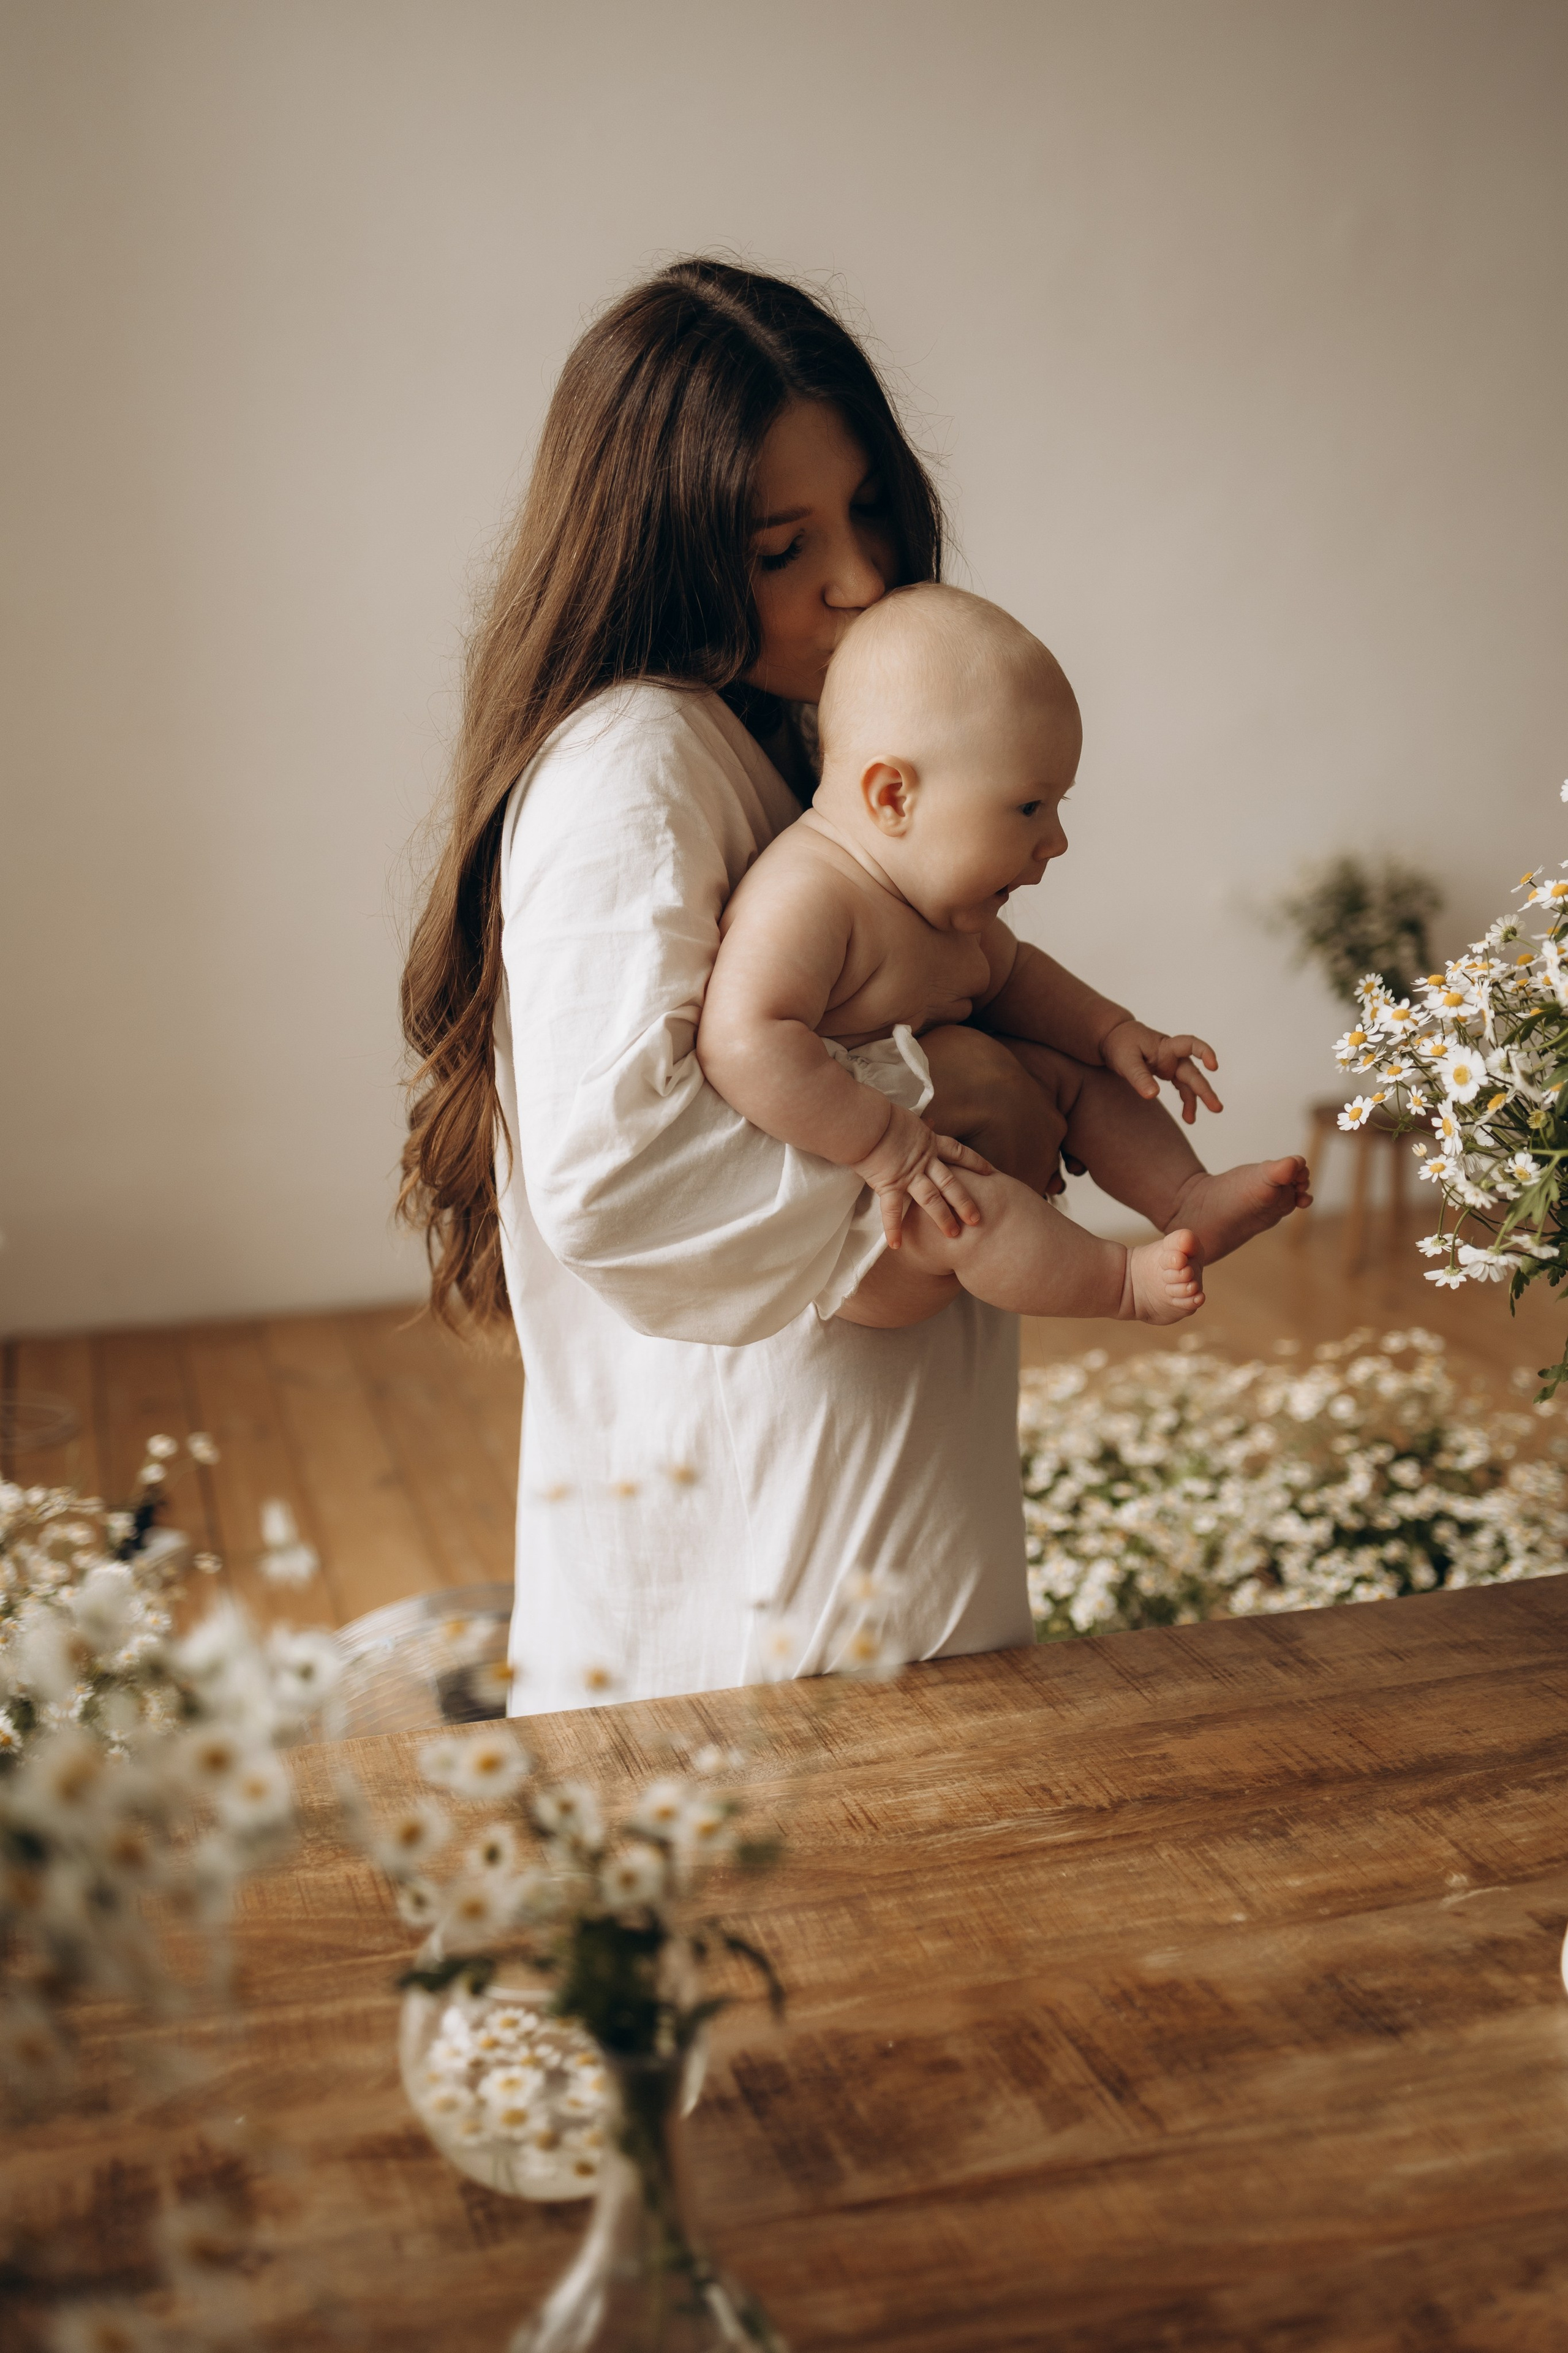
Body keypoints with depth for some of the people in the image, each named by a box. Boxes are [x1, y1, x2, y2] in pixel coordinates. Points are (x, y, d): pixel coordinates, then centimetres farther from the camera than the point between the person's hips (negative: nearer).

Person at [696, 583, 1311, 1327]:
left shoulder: (942, 896, 6)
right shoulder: (805, 898, -29)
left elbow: (1005, 974, 24)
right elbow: (743, 1043, -40)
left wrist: (1112, 1032, 9)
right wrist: (884, 1142, -39)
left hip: (930, 1119, 10)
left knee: (1079, 1073, 10)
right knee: (965, 1204, -33)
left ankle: (1189, 1196, 11)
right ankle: (1123, 1281, -18)